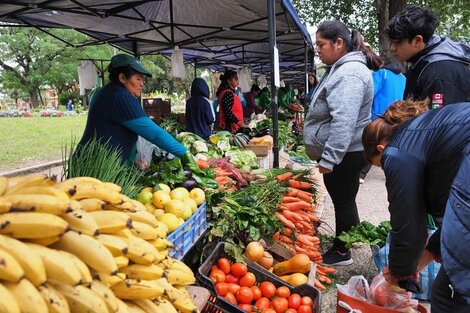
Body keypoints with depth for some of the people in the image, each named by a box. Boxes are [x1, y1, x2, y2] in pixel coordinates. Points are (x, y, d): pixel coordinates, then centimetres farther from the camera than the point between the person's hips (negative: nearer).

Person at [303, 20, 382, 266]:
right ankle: (346, 242, 33)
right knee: (342, 200, 18)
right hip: (338, 153, 10)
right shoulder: (339, 69, 15)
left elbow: (343, 122, -29)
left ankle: (341, 252, 18)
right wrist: (326, 155, 26)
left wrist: (329, 158, -28)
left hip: (344, 155, -10)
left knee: (343, 201, 3)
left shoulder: (349, 73, -20)